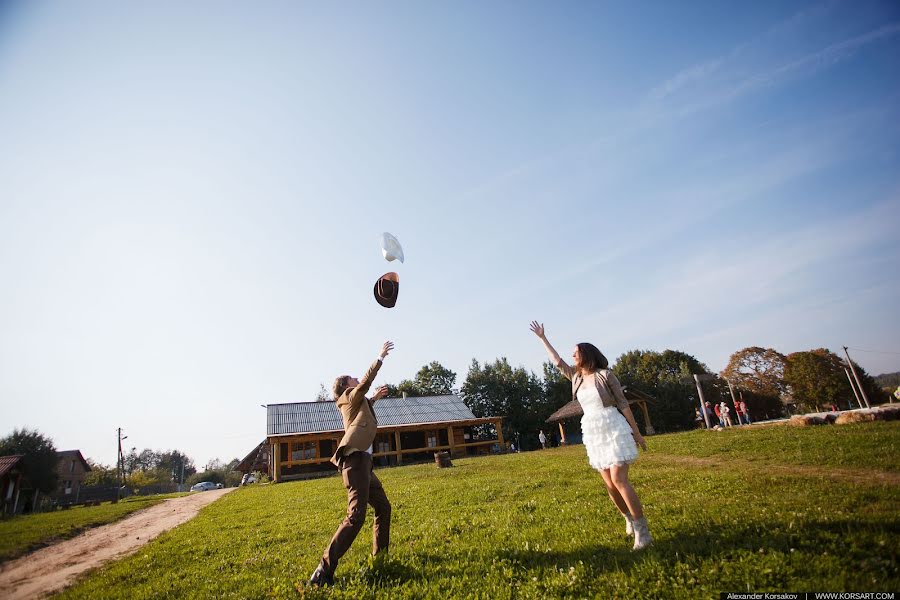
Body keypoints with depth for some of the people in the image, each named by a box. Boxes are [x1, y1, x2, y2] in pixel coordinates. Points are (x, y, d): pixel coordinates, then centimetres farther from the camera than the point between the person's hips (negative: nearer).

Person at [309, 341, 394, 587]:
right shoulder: (349, 396, 1)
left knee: (383, 508, 17)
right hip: (356, 459, -10)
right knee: (356, 516, -17)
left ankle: (379, 558, 26)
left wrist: (374, 398, 45)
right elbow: (366, 381, -19)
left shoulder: (354, 402, 25)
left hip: (362, 462, 10)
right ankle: (324, 570, -14)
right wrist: (380, 357, -15)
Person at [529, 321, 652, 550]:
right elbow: (556, 361, 17)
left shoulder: (605, 375, -7)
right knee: (609, 484, 5)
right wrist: (542, 338, 20)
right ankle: (630, 520, 25)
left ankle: (642, 531, -6)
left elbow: (623, 403, -4)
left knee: (619, 480, -13)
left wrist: (636, 432, -4)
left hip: (614, 430, -5)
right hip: (593, 434, 5)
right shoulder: (576, 377, 8)